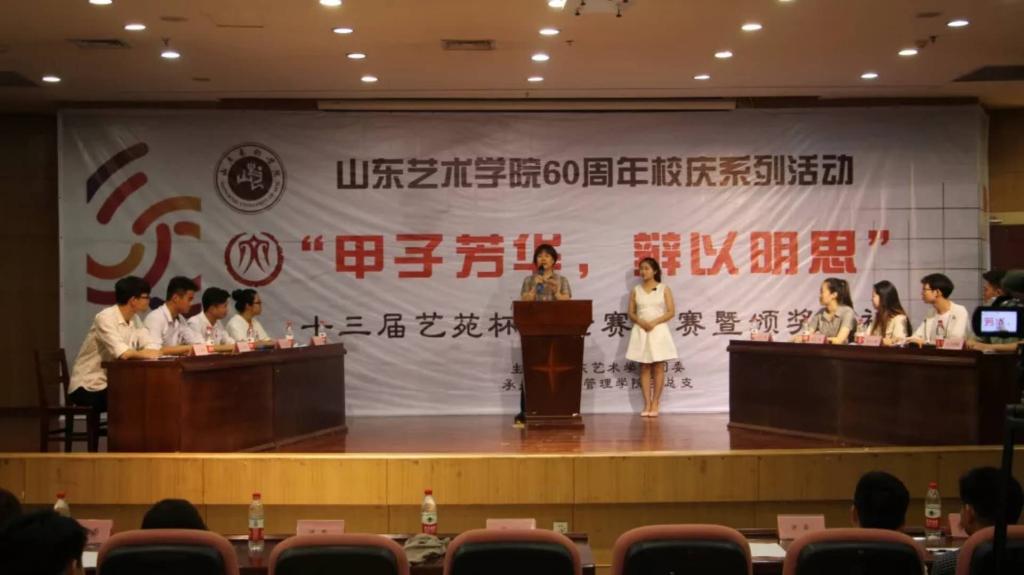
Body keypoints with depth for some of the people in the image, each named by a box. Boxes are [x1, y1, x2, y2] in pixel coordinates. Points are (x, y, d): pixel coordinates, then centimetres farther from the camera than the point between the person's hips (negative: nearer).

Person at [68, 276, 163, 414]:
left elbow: (154, 350, -1)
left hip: (109, 384, 7)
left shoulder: (135, 320, 5)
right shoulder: (105, 318, -19)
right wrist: (143, 353, -14)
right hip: (87, 388, -7)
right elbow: (123, 353, -30)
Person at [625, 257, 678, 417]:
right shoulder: (636, 290, 8)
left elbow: (671, 312, -3)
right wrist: (641, 322, -13)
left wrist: (654, 322, -14)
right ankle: (647, 404, 3)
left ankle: (655, 403, 3)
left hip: (658, 330, -2)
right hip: (641, 331, 2)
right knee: (644, 368, 1)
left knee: (658, 368, -1)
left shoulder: (664, 289, 2)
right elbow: (631, 313, 7)